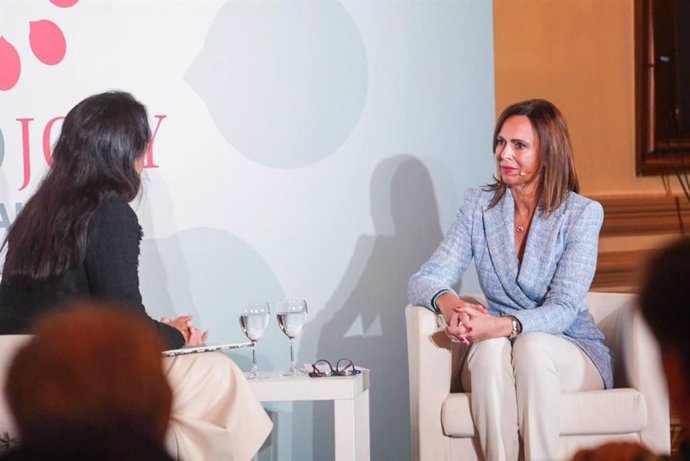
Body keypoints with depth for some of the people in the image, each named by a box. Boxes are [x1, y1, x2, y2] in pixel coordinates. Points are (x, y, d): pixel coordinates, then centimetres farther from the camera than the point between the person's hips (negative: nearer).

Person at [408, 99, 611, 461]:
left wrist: (501, 325, -36)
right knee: (490, 347, -34)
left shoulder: (582, 213, -7)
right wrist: (447, 302, -30)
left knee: (532, 346, -36)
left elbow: (563, 310, -16)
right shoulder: (479, 204, 4)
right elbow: (424, 280, -4)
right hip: (492, 362, 2)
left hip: (573, 353, -2)